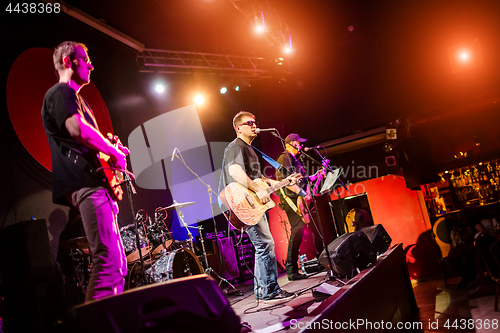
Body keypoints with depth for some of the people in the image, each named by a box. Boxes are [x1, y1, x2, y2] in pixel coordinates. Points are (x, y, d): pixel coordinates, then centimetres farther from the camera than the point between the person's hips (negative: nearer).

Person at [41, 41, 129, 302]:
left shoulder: (76, 98, 30)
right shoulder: (60, 92, 0)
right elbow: (77, 129, -20)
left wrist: (112, 150, 14)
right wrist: (114, 151, -9)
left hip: (96, 184, 11)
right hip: (85, 183, -11)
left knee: (117, 262, 9)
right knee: (108, 259, -20)